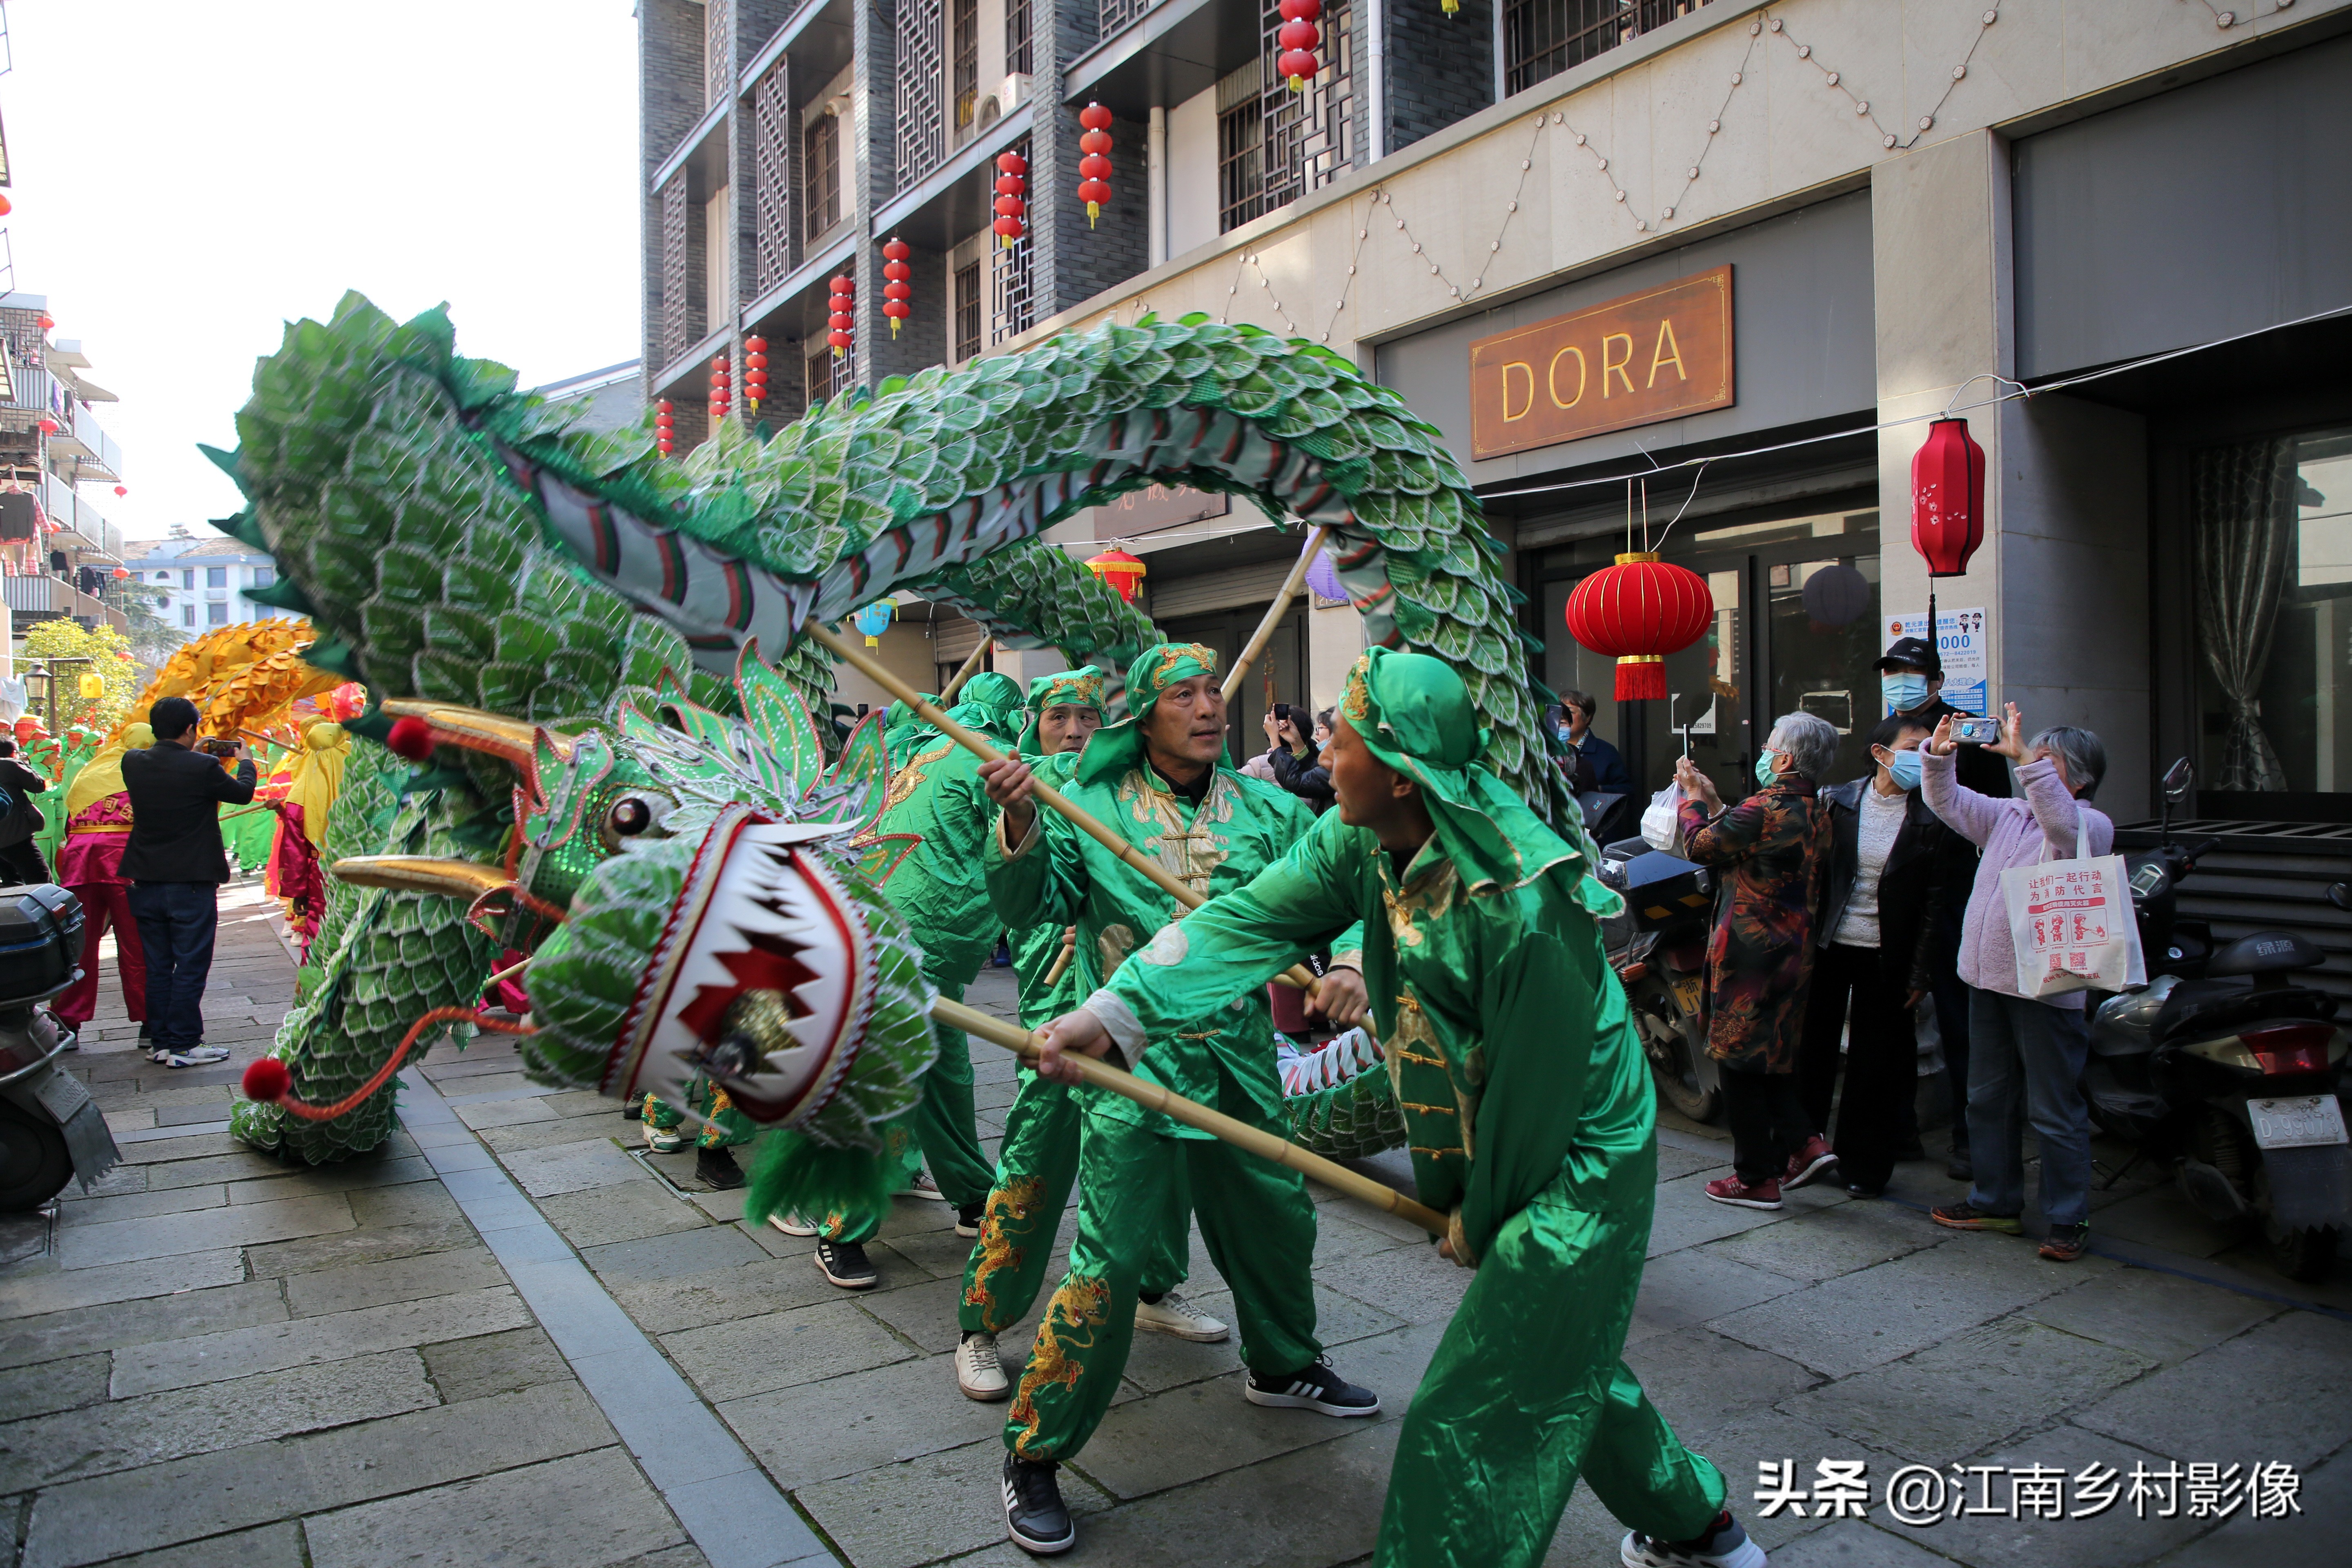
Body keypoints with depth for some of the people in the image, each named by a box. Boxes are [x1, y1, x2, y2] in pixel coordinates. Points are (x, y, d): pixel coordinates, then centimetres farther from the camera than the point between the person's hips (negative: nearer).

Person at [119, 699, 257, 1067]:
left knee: (157, 967, 13)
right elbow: (242, 793, 0)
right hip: (192, 882, -5)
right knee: (190, 966, 2)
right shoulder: (203, 767, -16)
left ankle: (161, 1042, 20)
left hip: (146, 882, 5)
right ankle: (184, 1046, 5)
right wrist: (244, 761, 19)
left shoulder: (133, 763, -2)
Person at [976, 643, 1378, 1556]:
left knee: (1276, 1220, 21)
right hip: (1131, 1064, -4)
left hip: (1242, 1059, 5)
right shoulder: (1090, 805, -4)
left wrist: (1349, 964, -16)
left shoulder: (1267, 811, 3)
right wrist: (1019, 827, -26)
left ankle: (1283, 1368, 50)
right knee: (1110, 1259, -6)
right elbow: (1032, 908, -9)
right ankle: (1034, 1453, 12)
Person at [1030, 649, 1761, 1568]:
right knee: (1562, 1362, 25)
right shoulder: (1361, 841, -9)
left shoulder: (1520, 904, -32)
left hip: (1573, 1167, -9)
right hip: (1483, 1148, 9)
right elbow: (1253, 917, -13)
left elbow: (1534, 1096, -23)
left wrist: (1477, 1225, -8)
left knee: (1470, 1415, -5)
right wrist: (1119, 1008, -25)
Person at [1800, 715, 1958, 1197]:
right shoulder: (1837, 801, -1)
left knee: (1874, 1060, 7)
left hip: (1885, 955, -1)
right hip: (1827, 944, 1)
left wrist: (1919, 974, -3)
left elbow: (1932, 903, -1)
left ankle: (1863, 1164, 21)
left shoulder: (1930, 819, -3)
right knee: (1813, 1047, 8)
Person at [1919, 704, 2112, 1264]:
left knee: (2055, 1112, 0)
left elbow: (2062, 823, -28)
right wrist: (1940, 754, -4)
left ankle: (2069, 1220, 11)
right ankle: (1997, 1201, 28)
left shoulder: (2092, 825, -6)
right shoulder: (2007, 814, 14)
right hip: (1988, 980, 7)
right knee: (1988, 1100, 16)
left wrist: (2024, 757, -34)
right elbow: (1948, 802, 14)